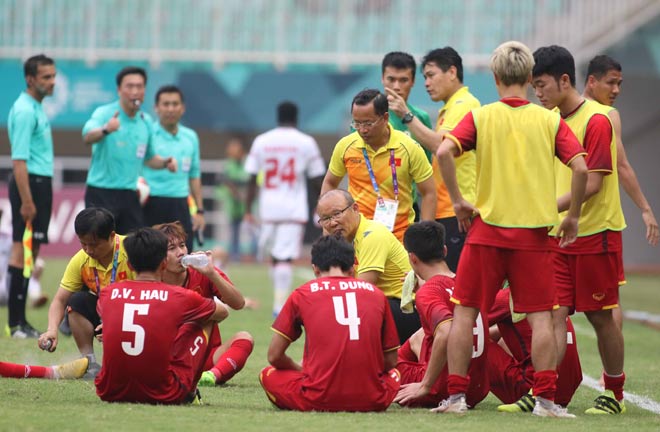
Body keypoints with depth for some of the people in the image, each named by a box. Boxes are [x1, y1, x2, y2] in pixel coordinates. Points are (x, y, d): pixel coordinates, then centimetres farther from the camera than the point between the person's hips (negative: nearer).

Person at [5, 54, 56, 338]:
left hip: (40, 182, 10)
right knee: (22, 250, -8)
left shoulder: (36, 108, 16)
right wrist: (26, 200, -23)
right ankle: (15, 323, -8)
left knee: (30, 251, 10)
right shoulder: (24, 111, -14)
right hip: (30, 183, -10)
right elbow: (19, 160, -19)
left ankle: (20, 320, 13)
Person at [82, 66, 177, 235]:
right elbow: (87, 137, -32)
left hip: (129, 194, 6)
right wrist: (105, 130, -54)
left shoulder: (146, 121, 9)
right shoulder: (104, 113, -10)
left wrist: (165, 162, 0)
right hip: (101, 193, -6)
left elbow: (149, 157, 22)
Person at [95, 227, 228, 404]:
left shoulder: (108, 293, 2)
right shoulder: (180, 297, -5)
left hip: (110, 393, 3)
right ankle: (191, 392, 25)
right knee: (206, 321, 17)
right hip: (163, 395, -3)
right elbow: (222, 312, 18)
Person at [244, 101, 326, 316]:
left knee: (274, 255, 16)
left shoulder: (261, 141, 4)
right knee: (286, 258, -6)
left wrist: (248, 210, 7)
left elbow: (252, 179, 3)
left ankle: (280, 301, 20)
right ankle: (280, 304, -16)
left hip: (268, 208, 2)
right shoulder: (306, 143, 0)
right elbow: (316, 180, 3)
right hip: (294, 209, -2)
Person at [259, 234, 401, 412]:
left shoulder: (302, 294, 6)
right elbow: (391, 362, 14)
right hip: (372, 402, 2)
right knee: (394, 373, 34)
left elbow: (274, 356, 9)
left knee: (268, 375, 24)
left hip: (319, 400, -2)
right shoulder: (375, 293, 11)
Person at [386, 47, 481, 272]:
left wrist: (407, 115, -19)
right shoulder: (448, 109, 22)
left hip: (456, 213, -10)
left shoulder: (465, 105, -10)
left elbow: (441, 145, -22)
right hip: (443, 211, 10)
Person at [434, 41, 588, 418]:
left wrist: (459, 201, -4)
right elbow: (580, 168, -6)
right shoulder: (550, 121, 2)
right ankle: (546, 398, -2)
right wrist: (572, 216, 5)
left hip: (487, 230, 0)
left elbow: (444, 151, -13)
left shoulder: (481, 117, 1)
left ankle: (456, 395, 4)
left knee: (465, 312, 8)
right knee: (541, 317, 4)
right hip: (534, 232, 0)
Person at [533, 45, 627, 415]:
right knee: (555, 313, -4)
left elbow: (593, 183, -18)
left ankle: (615, 394, 18)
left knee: (600, 315, 4)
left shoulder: (596, 120, -13)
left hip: (596, 234, -6)